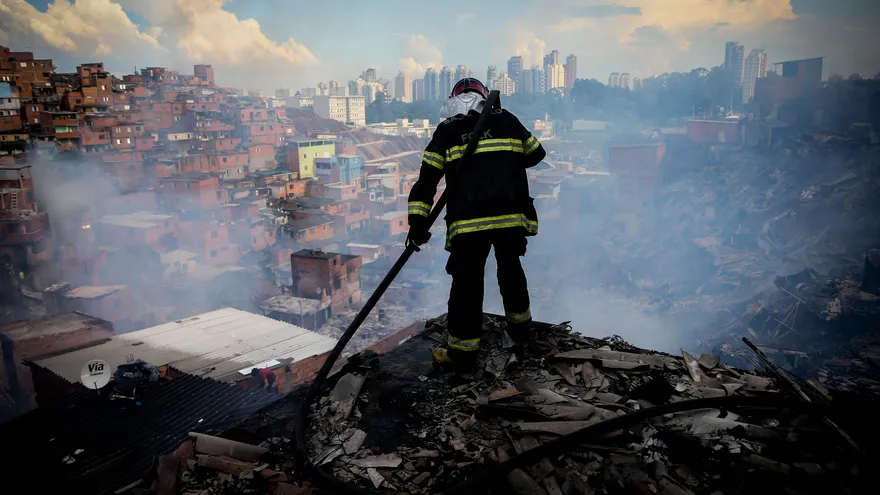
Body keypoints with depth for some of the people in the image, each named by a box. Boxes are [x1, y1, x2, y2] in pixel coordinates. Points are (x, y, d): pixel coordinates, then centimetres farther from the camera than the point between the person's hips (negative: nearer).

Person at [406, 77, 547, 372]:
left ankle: (462, 352, 12)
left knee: (467, 281, 6)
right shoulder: (508, 121, 13)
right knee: (510, 268, 26)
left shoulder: (447, 131, 7)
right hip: (512, 217, 3)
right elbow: (536, 153, 26)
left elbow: (428, 178, 0)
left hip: (468, 223, -3)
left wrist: (417, 221, -1)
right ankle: (519, 325, 43)